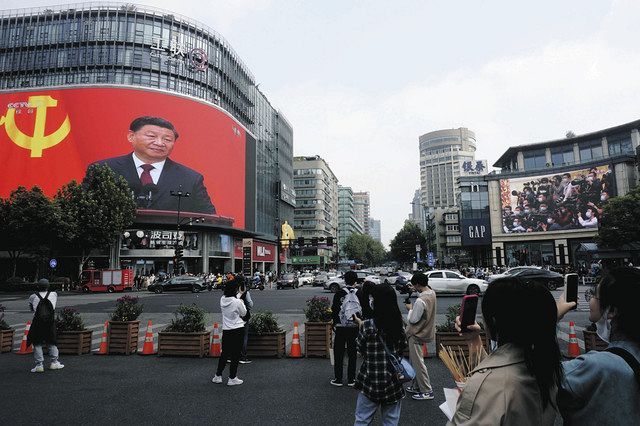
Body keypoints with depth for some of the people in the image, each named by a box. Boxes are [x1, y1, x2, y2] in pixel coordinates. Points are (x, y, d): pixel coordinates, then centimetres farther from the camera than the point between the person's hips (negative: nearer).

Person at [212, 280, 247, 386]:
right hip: (238, 330, -5)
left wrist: (240, 294, 32)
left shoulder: (222, 300, -3)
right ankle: (232, 378, 12)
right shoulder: (237, 302, -19)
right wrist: (242, 302, 10)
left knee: (224, 353, 18)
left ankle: (218, 376, 25)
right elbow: (243, 313, -3)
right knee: (236, 354, 6)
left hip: (226, 330, 5)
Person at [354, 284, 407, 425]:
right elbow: (402, 347, 7)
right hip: (393, 382, 3)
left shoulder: (367, 326, -16)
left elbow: (360, 349, -4)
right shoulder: (400, 325, -5)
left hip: (370, 380, -2)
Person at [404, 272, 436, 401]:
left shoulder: (420, 301, -30)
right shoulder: (432, 293, -2)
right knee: (416, 361, 20)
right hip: (426, 331, 9)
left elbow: (413, 319, -22)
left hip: (417, 334, -9)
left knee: (418, 362, 2)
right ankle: (416, 386, 31)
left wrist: (410, 308, -6)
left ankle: (427, 391, 10)